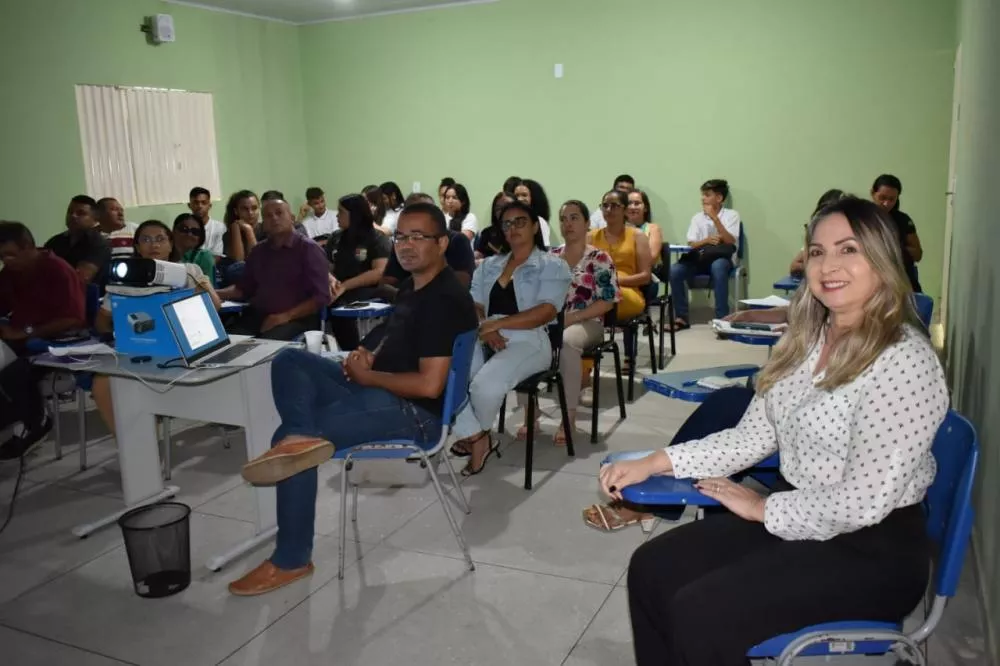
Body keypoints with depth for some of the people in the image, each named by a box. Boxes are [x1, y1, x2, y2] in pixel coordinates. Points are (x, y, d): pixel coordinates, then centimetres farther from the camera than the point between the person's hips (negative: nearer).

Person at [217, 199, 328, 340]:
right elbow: (243, 288, 21)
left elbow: (321, 297, -8)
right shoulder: (258, 250, 18)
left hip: (297, 319, -5)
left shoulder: (308, 248, -2)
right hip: (257, 316, 5)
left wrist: (286, 316, -17)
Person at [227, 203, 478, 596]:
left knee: (285, 440, -15)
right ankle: (301, 435, -24)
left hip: (415, 413, -10)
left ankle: (291, 560, -1)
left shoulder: (445, 301, -20)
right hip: (378, 388, 10)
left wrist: (367, 375, -13)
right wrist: (371, 358, 2)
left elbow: (429, 385, -26)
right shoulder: (412, 285, 11)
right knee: (288, 360, 3)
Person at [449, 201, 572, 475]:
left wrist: (496, 324, -17)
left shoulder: (553, 266, 5)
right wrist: (486, 329, -12)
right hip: (486, 340, 5)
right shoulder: (489, 265, 21)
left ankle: (477, 434, 0)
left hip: (528, 342, -5)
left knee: (485, 384, -32)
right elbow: (472, 307, 11)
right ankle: (476, 438, -11)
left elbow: (545, 312, -10)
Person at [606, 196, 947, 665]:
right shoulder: (807, 340, 5)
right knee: (651, 570, -2)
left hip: (871, 549, -8)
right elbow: (753, 436, 6)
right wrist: (656, 463, -4)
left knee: (699, 613, -20)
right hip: (797, 517, 8)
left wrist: (765, 508, -12)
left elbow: (864, 501, -25)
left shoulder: (904, 362, -22)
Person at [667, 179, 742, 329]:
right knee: (674, 270, -25)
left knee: (717, 266, -40)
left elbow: (730, 241, -10)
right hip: (700, 258, 3)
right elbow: (691, 244, 4)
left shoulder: (731, 215, 3)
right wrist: (707, 240, -17)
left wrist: (714, 218, -14)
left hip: (722, 259, -3)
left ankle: (722, 318, -34)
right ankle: (682, 317, -14)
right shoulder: (697, 218, 12)